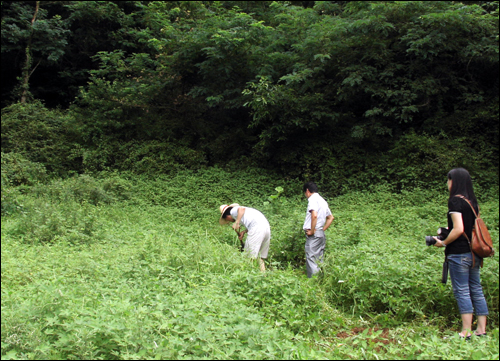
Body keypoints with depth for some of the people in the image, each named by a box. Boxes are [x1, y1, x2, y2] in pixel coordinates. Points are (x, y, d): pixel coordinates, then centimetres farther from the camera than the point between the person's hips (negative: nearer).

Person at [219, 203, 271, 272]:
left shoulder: (233, 211, 10)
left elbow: (242, 209, -14)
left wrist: (236, 223, -10)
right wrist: (244, 232, 15)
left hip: (256, 227, -9)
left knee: (250, 256, -4)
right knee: (260, 257, 14)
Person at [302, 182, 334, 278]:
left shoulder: (313, 199, -8)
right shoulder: (322, 200, 19)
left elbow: (314, 215, -24)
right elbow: (330, 217, 26)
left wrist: (312, 231, -17)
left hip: (314, 234, -9)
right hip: (321, 234, 9)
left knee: (311, 258, -10)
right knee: (319, 260, 12)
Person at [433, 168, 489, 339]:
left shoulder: (455, 201, -13)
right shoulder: (473, 201, 11)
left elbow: (458, 229, -19)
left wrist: (443, 243, -7)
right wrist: (448, 230, 17)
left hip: (459, 253, -8)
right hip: (474, 252, 8)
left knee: (462, 291, -3)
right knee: (476, 289, 12)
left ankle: (466, 332, 0)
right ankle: (481, 329, 17)